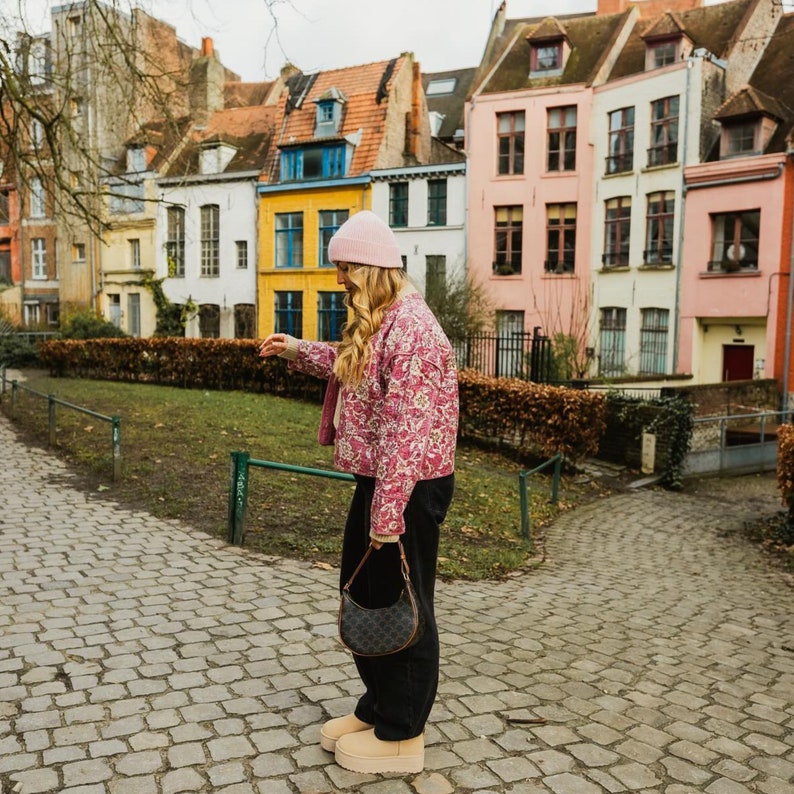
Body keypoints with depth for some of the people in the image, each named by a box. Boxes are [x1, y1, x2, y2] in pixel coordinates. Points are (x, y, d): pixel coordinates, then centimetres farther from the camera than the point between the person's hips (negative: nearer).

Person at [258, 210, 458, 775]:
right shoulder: (381, 321, 10)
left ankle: (401, 736, 23)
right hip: (378, 479, 10)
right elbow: (353, 368, 30)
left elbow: (406, 430, -27)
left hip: (409, 488, -10)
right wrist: (301, 351, 27)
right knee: (364, 594, 20)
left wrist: (388, 513, -26)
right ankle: (377, 706, 39)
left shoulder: (410, 327, -23)